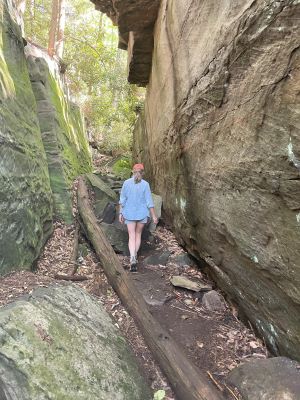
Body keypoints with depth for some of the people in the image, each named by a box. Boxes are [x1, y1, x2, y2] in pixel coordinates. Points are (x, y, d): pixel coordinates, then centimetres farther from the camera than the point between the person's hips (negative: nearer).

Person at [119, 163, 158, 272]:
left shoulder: (126, 183, -6)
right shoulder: (145, 184, -9)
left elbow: (122, 200, -4)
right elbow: (149, 201, -10)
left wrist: (121, 213, 4)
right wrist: (154, 216, -3)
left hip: (130, 214, 0)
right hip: (142, 213, 0)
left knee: (132, 237, 3)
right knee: (138, 234, 20)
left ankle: (133, 259, -17)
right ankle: (134, 257, 26)